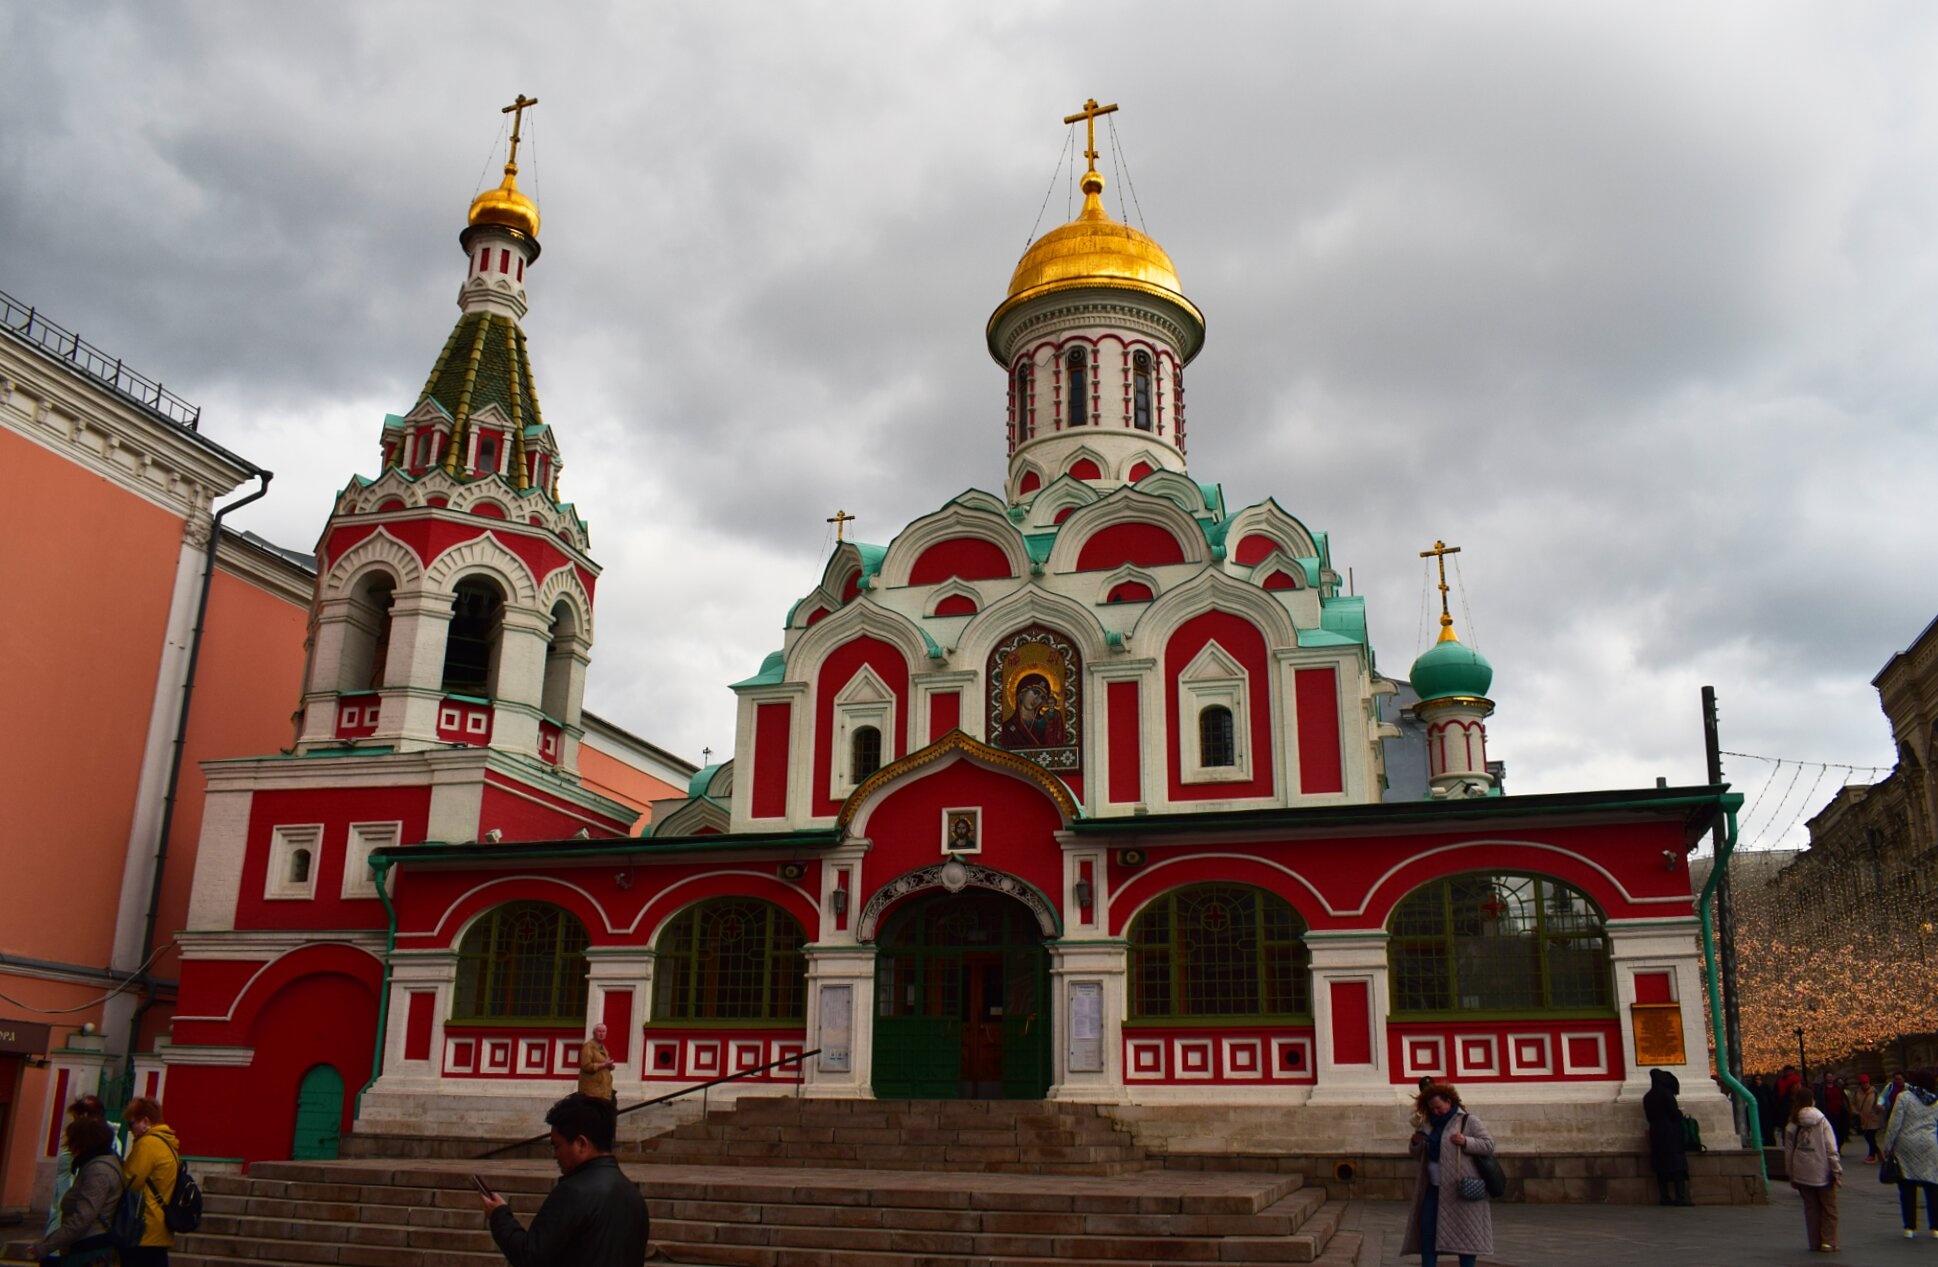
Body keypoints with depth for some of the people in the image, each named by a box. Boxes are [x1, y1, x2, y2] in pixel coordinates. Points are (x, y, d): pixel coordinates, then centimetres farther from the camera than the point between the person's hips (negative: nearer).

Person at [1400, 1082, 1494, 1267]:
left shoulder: (1468, 1120, -3)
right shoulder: (1431, 1123, 15)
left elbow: (1489, 1145, -8)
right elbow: (1419, 1154, 23)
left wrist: (1466, 1142, -23)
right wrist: (1415, 1143, 0)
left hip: (1459, 1187, -6)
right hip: (1434, 1187, 6)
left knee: (1464, 1231, -2)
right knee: (1427, 1229, 1)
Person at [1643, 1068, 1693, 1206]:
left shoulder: (1647, 1097, 10)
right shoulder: (1666, 1094, -11)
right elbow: (1675, 1113, -13)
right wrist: (1680, 1111, 10)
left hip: (1655, 1134, 6)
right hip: (1670, 1134, -6)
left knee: (1661, 1167, 6)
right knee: (1677, 1164, -6)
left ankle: (1665, 1197, 4)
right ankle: (1680, 1197, -13)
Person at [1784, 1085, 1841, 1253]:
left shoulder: (1791, 1126, 1)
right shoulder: (1821, 1121, -6)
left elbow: (1788, 1152, 3)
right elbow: (1831, 1149, -9)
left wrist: (1791, 1176, 11)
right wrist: (1836, 1170, -3)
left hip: (1802, 1174, 2)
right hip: (1822, 1171, -2)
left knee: (1811, 1208, 11)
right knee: (1828, 1207, 9)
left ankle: (1815, 1242, 13)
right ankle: (1828, 1240, 3)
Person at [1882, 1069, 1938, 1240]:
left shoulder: (1904, 1097, -5)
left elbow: (1894, 1124, -8)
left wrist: (1888, 1148, -2)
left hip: (1906, 1147, -2)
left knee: (1907, 1190, 4)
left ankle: (1910, 1228, 5)